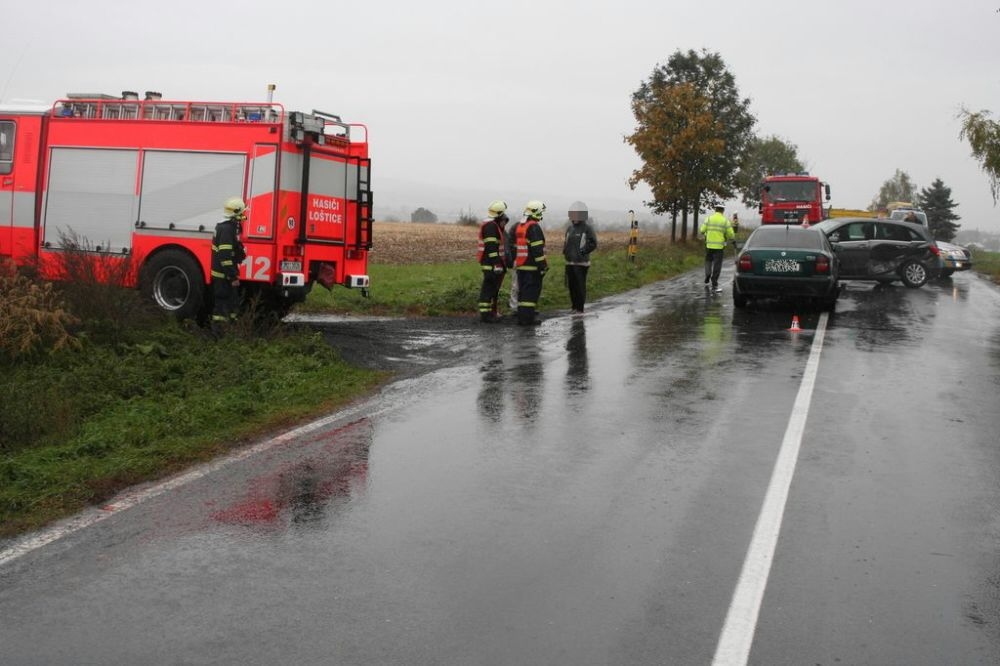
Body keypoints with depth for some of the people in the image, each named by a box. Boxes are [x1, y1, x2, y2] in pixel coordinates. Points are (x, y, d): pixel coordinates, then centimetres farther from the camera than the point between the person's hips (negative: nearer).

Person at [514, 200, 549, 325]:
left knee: (522, 291, 13)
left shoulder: (519, 226, 14)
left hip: (520, 266, 9)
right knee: (532, 291, -5)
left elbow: (515, 247, 19)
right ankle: (527, 318, -6)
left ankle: (521, 316, 15)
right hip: (532, 267, -8)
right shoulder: (534, 227, -13)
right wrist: (543, 266, -15)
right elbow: (537, 249, -18)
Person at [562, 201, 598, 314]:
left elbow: (593, 243, -11)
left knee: (580, 286, -5)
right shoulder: (570, 228, 14)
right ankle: (574, 306, 22)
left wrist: (582, 251, -17)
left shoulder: (587, 228, -6)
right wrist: (565, 250, 7)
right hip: (569, 262, 7)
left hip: (581, 262, -7)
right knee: (571, 285, 11)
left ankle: (580, 308, 1)